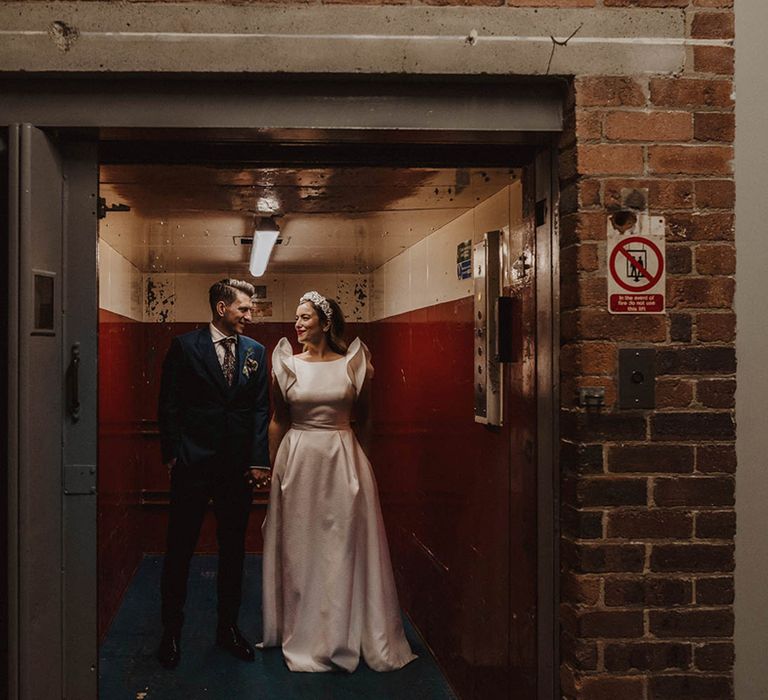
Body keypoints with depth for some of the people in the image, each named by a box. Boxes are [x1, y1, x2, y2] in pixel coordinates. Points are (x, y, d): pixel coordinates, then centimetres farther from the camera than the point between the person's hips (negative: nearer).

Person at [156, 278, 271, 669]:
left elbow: (260, 409, 6)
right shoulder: (185, 346, -3)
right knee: (180, 549, 5)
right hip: (192, 465, -3)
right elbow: (169, 405, -2)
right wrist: (172, 454, -7)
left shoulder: (255, 351, 7)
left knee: (233, 549, 11)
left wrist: (259, 460, -1)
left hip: (238, 466, 3)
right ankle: (171, 632, 18)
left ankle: (228, 627, 25)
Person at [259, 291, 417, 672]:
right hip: (298, 461, 0)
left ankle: (348, 633, 19)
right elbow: (278, 420, 6)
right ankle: (305, 636, 20)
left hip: (344, 461, 0)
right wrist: (275, 467, 4)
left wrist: (368, 382, -1)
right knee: (301, 548, 6)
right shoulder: (287, 364, 2)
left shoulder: (352, 364, 1)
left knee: (344, 546, 5)